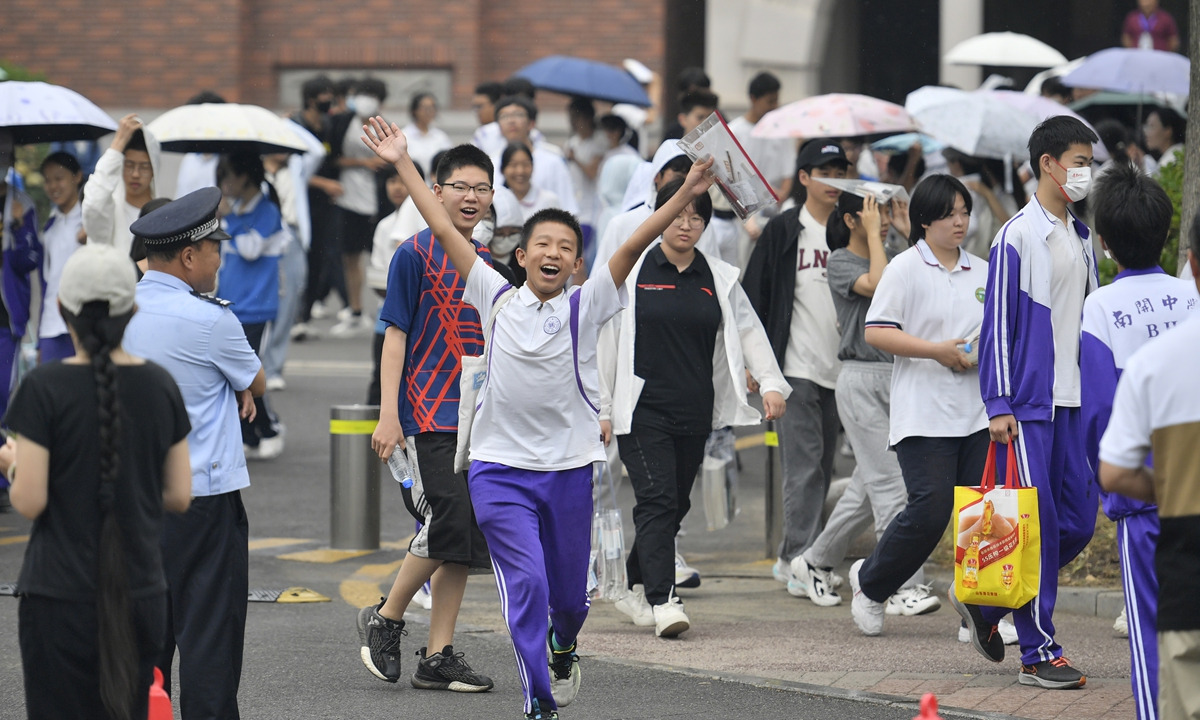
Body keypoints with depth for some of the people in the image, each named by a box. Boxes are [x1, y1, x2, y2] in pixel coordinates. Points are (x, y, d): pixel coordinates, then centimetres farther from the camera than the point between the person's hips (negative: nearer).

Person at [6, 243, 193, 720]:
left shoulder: (45, 387, -12)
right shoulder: (160, 386, 1)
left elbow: (29, 501, -13)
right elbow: (179, 496, 5)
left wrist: (12, 466, 7)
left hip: (62, 594, -4)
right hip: (140, 591, 4)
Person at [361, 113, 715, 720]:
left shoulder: (586, 306, -1)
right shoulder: (496, 297, 1)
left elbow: (636, 244, -12)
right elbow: (445, 230, 1)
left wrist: (686, 194, -22)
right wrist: (403, 166, 0)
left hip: (568, 468, 1)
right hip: (500, 468, -1)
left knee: (568, 594, 13)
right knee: (525, 585, -12)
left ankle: (562, 646, 48)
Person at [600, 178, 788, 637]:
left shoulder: (720, 278, 11)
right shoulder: (631, 272, 1)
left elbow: (748, 331, 6)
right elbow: (606, 341, 2)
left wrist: (771, 383, -10)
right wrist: (602, 409, -1)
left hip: (695, 411, 4)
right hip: (643, 409, -4)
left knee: (675, 505, 9)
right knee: (657, 500, -15)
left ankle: (636, 590, 25)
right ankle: (662, 601, -22)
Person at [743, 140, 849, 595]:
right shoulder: (782, 232, 0)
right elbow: (754, 297, 1)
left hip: (840, 367, 5)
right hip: (795, 366, -5)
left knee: (822, 468, 8)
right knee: (805, 464, -11)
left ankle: (792, 558, 17)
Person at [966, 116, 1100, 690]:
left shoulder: (1081, 238, 15)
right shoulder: (1019, 236, -8)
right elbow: (997, 324, -10)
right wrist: (999, 406, -14)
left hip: (1076, 404, 8)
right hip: (1030, 403, -8)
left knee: (1078, 521, 6)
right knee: (1037, 524, -5)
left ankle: (984, 602, 22)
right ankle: (1039, 652, 0)